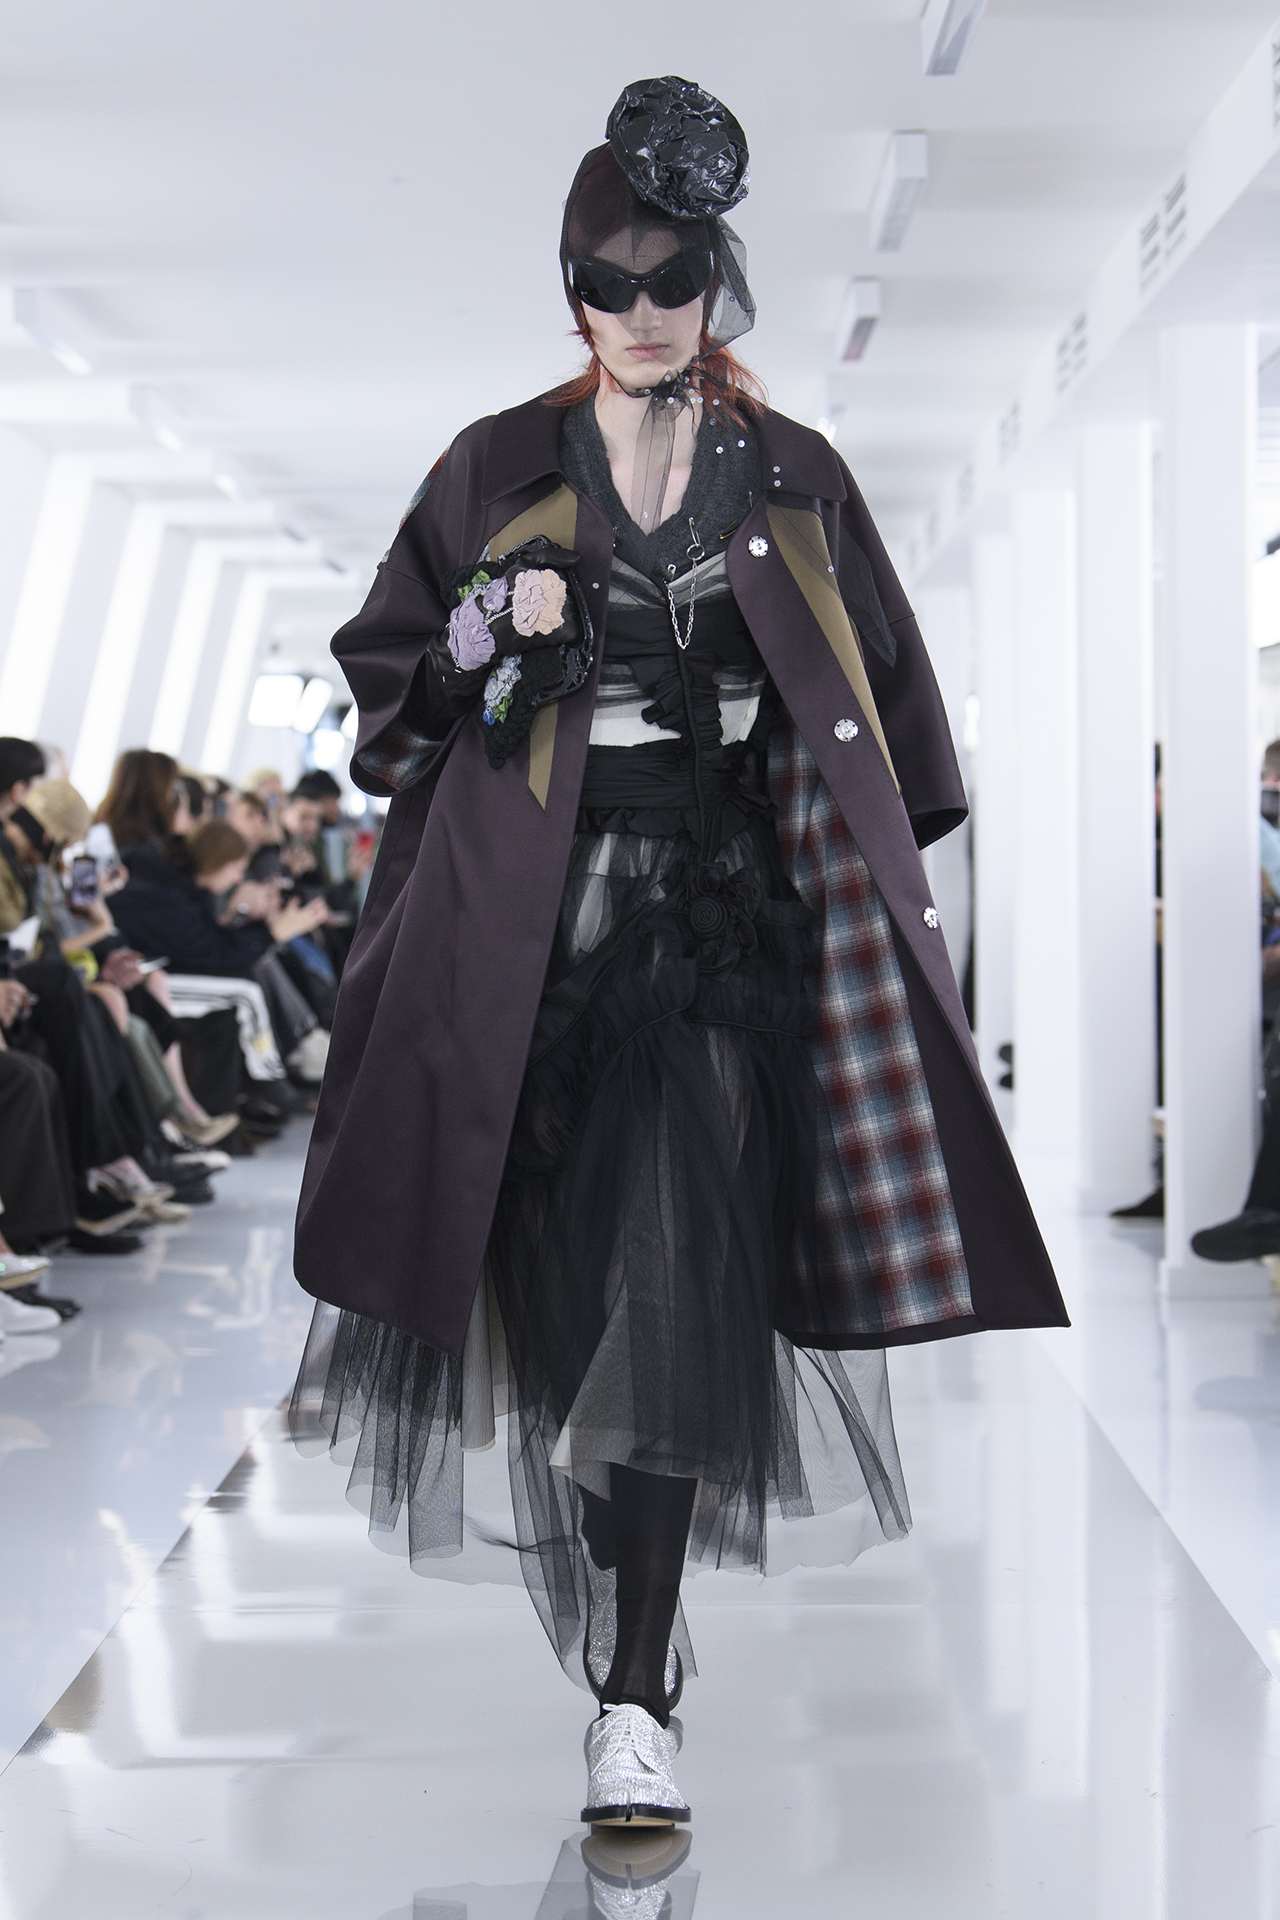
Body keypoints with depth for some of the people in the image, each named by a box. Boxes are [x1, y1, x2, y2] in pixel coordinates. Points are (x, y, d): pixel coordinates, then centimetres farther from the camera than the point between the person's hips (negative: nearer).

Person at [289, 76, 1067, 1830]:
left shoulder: (793, 481, 8)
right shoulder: (504, 469, 7)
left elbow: (880, 698, 15)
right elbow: (389, 666, 11)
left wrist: (886, 887, 8)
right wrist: (490, 630, -10)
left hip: (731, 903, 0)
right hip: (547, 909, 1)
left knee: (685, 1287, -12)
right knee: (575, 1278, 4)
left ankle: (638, 1698, -8)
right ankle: (634, 1637, 30)